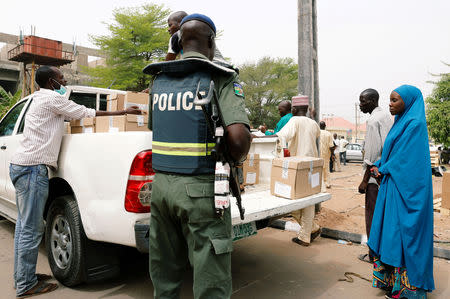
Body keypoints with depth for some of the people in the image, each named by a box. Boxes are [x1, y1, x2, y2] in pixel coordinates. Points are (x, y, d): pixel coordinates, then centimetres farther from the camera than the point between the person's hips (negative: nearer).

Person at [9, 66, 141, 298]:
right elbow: (87, 113, -6)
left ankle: (23, 277, 26)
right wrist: (123, 112, -1)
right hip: (33, 167, -11)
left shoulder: (40, 100, 23)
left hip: (20, 165, 11)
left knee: (25, 224, 15)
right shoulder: (53, 98, -8)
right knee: (31, 229, -4)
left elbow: (75, 114, 24)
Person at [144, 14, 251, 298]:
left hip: (161, 184, 6)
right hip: (200, 189, -6)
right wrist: (237, 158, -2)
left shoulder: (159, 80, 11)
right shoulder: (221, 78, -7)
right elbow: (238, 138, -20)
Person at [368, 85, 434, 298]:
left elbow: (405, 157, -18)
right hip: (393, 186, 9)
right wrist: (379, 166, 2)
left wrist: (382, 170, -6)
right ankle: (392, 279, 24)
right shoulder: (401, 122, 15)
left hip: (406, 189, -9)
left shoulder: (415, 125, -14)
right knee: (390, 232, 12)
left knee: (404, 233, -2)